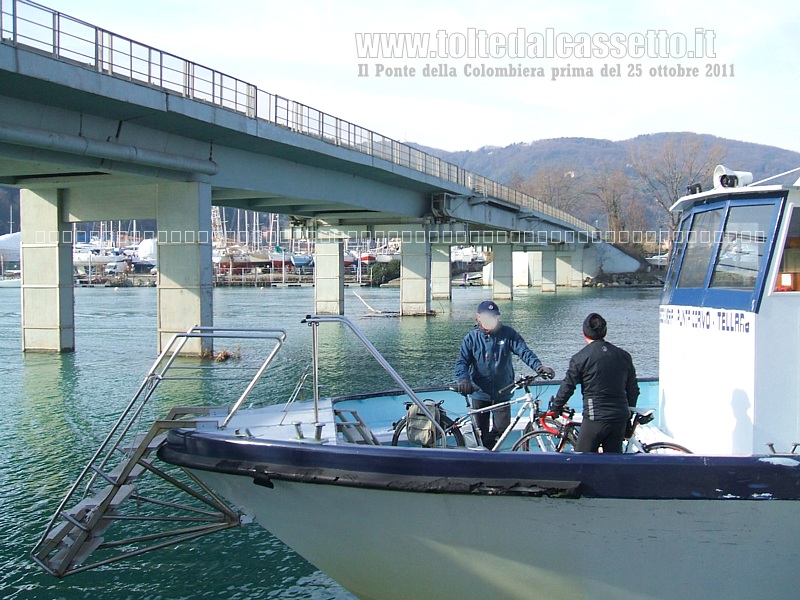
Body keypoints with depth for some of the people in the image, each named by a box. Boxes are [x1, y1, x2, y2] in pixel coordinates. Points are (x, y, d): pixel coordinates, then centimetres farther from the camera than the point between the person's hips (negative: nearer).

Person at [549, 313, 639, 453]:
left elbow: (567, 387, -2)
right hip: (619, 419, 5)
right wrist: (629, 411, 27)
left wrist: (555, 408, 13)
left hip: (595, 419, -5)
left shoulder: (580, 357, -6)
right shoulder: (624, 355, 8)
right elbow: (633, 389, 13)